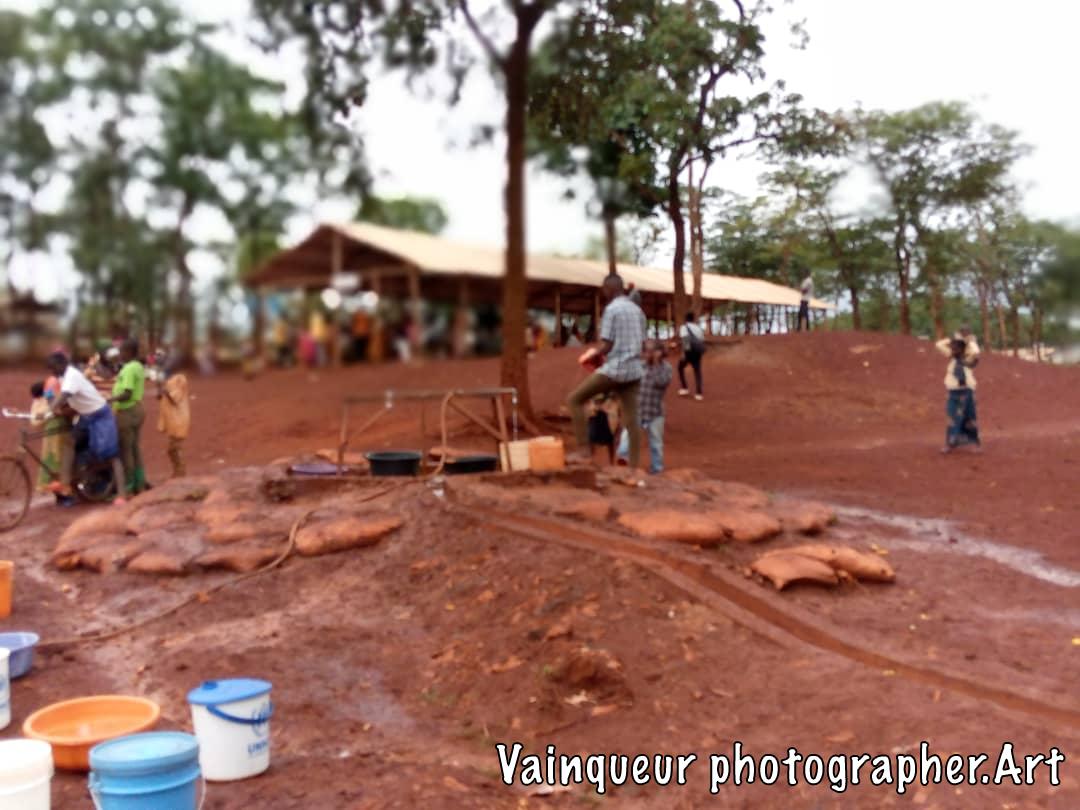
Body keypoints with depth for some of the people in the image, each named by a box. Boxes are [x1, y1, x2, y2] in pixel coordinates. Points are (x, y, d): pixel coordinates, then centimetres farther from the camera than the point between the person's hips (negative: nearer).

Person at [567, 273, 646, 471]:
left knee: (574, 399, 3)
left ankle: (583, 449, -3)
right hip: (635, 369, 8)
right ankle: (633, 467, 7)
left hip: (614, 368, -8)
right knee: (631, 419, 8)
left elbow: (606, 346, -13)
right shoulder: (637, 310, 14)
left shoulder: (611, 309, -10)